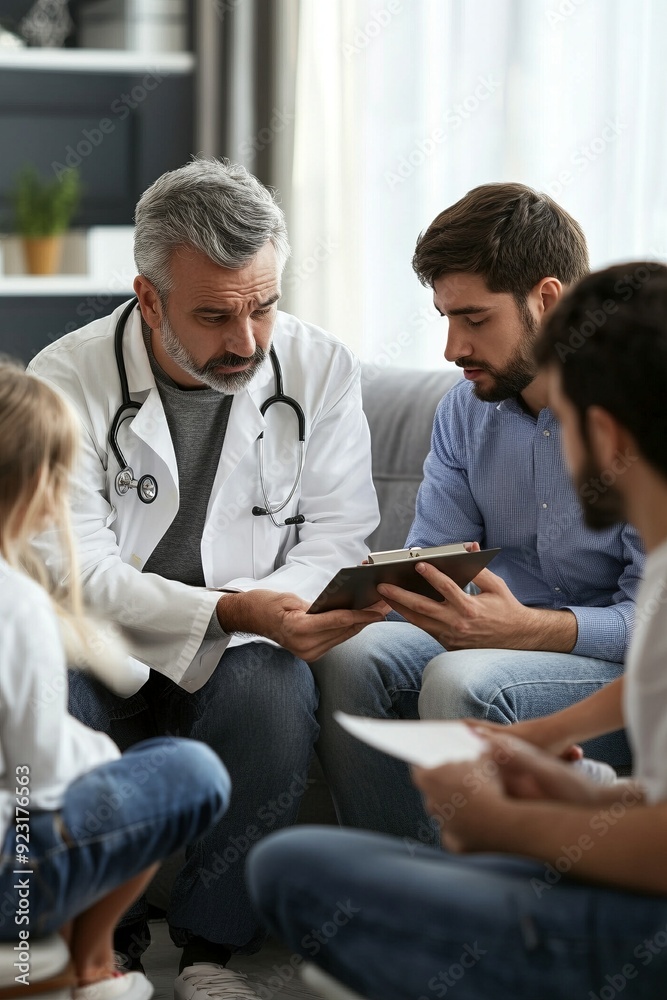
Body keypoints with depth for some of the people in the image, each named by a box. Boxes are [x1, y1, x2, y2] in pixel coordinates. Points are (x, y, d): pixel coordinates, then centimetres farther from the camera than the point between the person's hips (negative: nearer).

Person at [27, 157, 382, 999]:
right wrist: (223, 610, -29)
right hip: (100, 645, 0)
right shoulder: (68, 378, -9)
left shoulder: (320, 369, -2)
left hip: (242, 644, 1)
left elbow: (336, 540, -1)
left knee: (274, 702, -33)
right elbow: (79, 569, -14)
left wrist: (265, 613, -23)